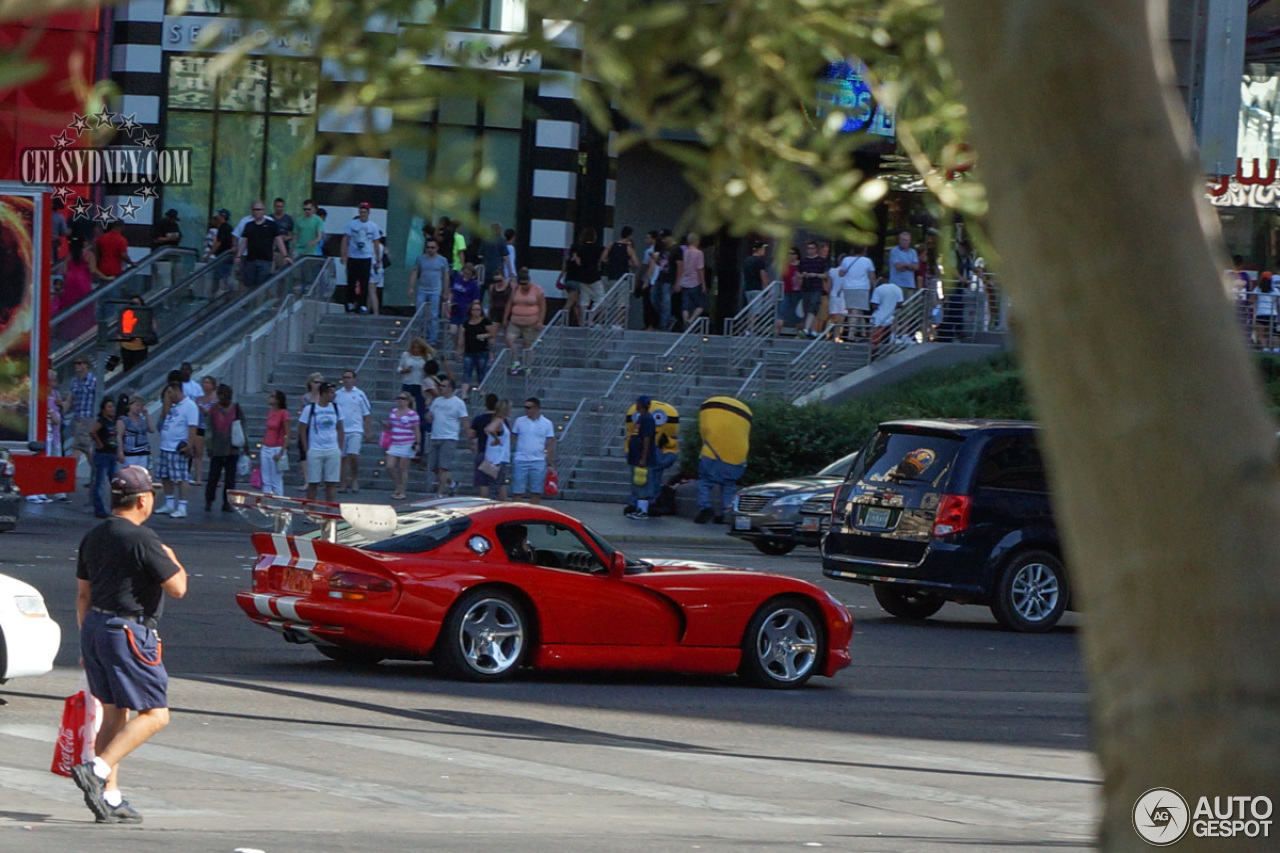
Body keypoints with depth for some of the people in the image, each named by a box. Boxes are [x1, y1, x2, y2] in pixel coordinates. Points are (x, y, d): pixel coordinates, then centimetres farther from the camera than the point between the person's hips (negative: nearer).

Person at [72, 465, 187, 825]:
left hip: (95, 626, 9)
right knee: (155, 714, -3)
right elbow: (177, 588, -14)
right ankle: (97, 771, -16)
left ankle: (110, 797, 10)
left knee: (114, 714, 13)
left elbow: (83, 595, 17)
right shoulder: (142, 539, -15)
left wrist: (87, 644, 24)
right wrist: (172, 560, 7)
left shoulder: (93, 537, 11)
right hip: (128, 631, -9)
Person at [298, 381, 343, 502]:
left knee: (331, 483, 2)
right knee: (313, 483, 2)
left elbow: (340, 430, 13)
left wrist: (340, 449, 7)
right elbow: (302, 430, -1)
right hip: (315, 451, -3)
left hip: (333, 451, 3)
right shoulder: (309, 409, -4)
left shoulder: (335, 408, 7)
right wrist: (306, 450, -6)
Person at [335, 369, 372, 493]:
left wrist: (368, 431, 2)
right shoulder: (337, 394, 8)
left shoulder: (360, 395, 3)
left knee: (353, 455, -16)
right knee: (343, 457, 3)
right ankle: (344, 484, 9)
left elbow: (367, 414, 6)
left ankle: (355, 479, 3)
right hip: (340, 430, 3)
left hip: (355, 430, -3)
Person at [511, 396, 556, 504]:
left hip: (538, 462, 0)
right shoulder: (520, 421, 5)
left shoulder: (547, 423, 3)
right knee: (517, 492, -1)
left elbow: (550, 446, 4)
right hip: (520, 461, 0)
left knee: (536, 493, 3)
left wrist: (551, 464, 1)